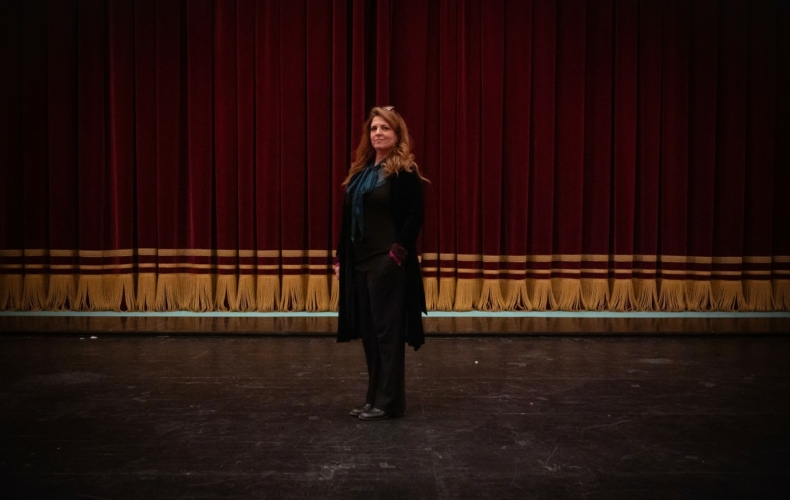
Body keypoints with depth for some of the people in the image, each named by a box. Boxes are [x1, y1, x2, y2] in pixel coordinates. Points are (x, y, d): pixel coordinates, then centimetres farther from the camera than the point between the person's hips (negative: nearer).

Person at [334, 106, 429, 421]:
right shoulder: (361, 171, 15)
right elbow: (348, 218, 15)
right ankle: (374, 397, 23)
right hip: (359, 261, 8)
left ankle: (389, 402, 6)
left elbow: (413, 219, -13)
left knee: (387, 330, -3)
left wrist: (398, 254, -19)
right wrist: (340, 257, 12)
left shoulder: (404, 173, -7)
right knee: (368, 330, 12)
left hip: (388, 262, -8)